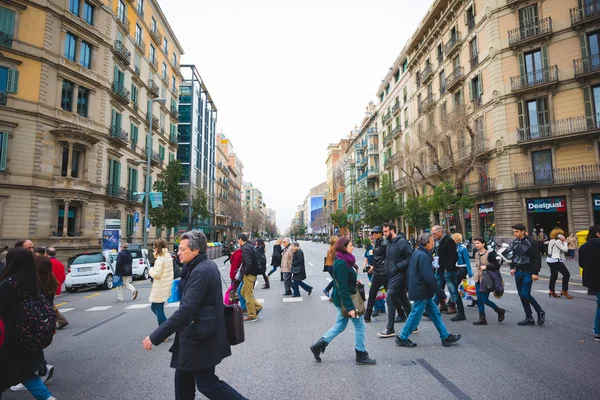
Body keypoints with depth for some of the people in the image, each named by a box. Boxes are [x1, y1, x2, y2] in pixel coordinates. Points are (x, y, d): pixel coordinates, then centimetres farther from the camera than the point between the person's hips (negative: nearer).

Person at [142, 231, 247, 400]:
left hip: (200, 339, -10)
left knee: (207, 384, 4)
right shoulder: (206, 265, 7)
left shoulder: (201, 271, -25)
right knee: (183, 376, 22)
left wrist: (155, 337, -25)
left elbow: (185, 310, -29)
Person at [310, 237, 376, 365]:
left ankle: (318, 345, 20)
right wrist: (350, 307, -24)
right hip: (346, 300, -10)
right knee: (359, 325, 5)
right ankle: (361, 355, 19)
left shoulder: (343, 261, 8)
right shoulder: (342, 264, -23)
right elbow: (343, 288, -25)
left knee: (340, 325, 17)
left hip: (343, 300, 10)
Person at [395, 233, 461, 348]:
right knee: (416, 315, 1)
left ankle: (445, 337, 24)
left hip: (423, 291, 10)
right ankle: (402, 338, 13)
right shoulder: (423, 256, -22)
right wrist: (441, 294, -17)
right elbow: (429, 278, -25)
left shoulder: (416, 253, 10)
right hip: (421, 292, -10)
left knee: (435, 313, 15)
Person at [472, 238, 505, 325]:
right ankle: (482, 319, 12)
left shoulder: (489, 253, -11)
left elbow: (497, 266, -11)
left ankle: (500, 311, 19)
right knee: (479, 299, 5)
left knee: (484, 299, -6)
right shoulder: (477, 254, 9)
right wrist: (476, 276, 14)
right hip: (478, 279, 7)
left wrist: (486, 267, -20)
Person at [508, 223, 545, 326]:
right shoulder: (515, 242, 9)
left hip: (528, 272, -7)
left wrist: (535, 273, -16)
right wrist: (512, 267, 8)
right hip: (518, 272, 7)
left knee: (525, 294, -11)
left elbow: (537, 258, -12)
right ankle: (529, 318, 17)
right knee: (521, 295, 8)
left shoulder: (532, 242, -11)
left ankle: (540, 312, 13)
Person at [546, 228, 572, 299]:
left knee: (553, 275, 13)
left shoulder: (552, 241, 14)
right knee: (566, 274, -4)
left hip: (551, 260, 10)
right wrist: (564, 241, -4)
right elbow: (565, 249, -14)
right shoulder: (558, 241, -14)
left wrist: (563, 241, 9)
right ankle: (564, 291, -2)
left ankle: (551, 291, 15)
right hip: (556, 260, -10)